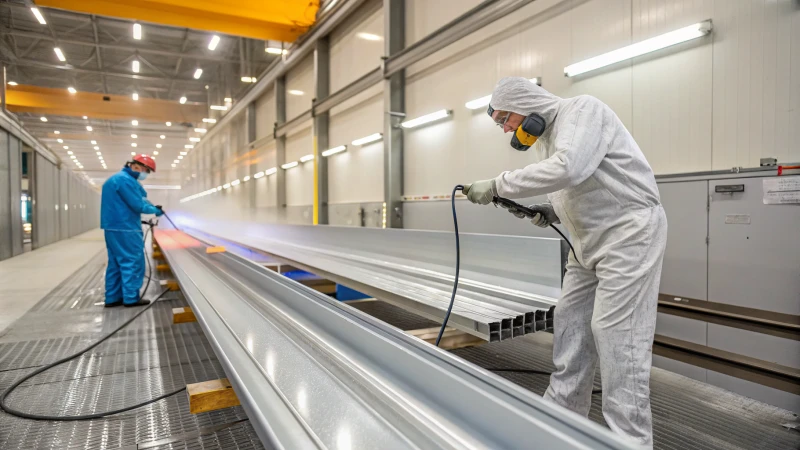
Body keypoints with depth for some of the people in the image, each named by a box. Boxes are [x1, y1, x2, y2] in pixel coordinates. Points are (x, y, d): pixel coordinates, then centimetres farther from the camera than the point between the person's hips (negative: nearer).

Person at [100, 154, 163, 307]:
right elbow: (138, 205, -18)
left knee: (116, 263, 12)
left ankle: (112, 298, 16)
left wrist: (152, 207, 12)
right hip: (125, 229, -10)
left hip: (113, 227, 10)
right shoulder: (125, 179, -15)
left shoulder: (115, 178, 19)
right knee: (131, 262, -4)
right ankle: (131, 298, 1)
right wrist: (155, 210, -1)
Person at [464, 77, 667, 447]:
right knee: (569, 329, 11)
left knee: (616, 337, -8)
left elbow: (568, 169, -31)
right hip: (590, 243, 9)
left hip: (629, 233, -9)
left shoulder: (581, 109, -12)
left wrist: (498, 186, -26)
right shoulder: (543, 139, 14)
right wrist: (548, 213, 2)